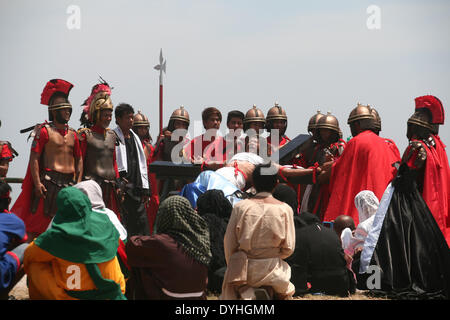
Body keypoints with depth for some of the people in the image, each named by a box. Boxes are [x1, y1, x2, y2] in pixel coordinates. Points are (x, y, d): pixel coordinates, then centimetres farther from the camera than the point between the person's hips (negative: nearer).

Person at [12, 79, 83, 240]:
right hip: (49, 182, -6)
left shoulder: (73, 134, 14)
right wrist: (37, 183, -15)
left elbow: (79, 160, 17)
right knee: (38, 222, -8)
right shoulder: (44, 130, -3)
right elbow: (34, 158, -8)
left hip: (69, 183, 6)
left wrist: (78, 183, 8)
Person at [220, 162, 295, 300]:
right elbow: (288, 248, -3)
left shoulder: (240, 207, -6)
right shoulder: (284, 210, -6)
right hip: (272, 269, 0)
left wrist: (232, 267, 13)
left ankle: (246, 293, -1)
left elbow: (229, 243, -2)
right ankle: (269, 292, 3)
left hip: (243, 269, 0)